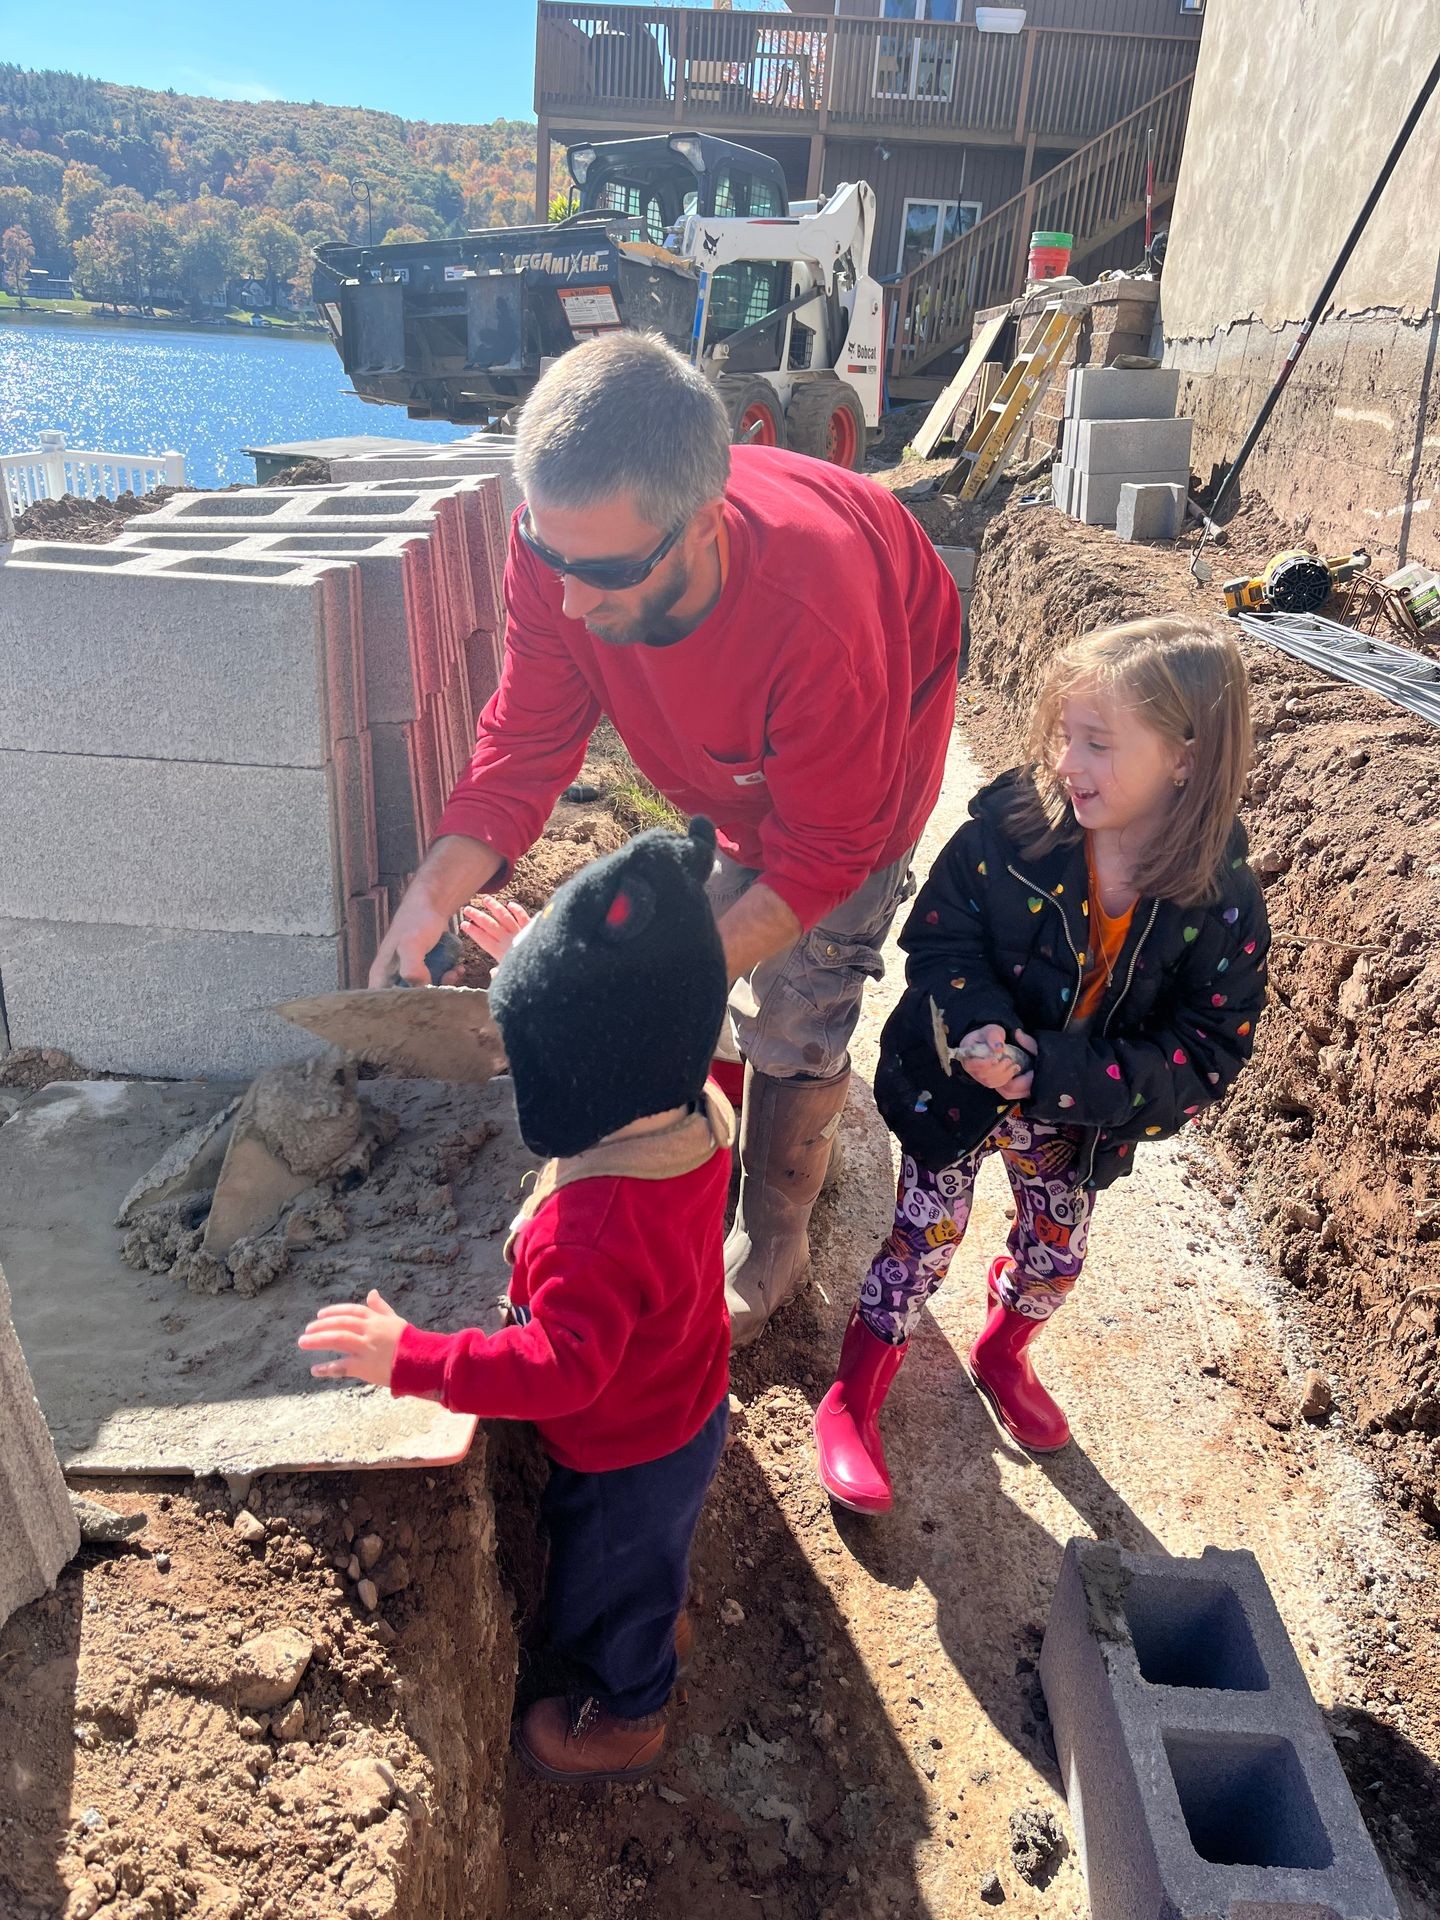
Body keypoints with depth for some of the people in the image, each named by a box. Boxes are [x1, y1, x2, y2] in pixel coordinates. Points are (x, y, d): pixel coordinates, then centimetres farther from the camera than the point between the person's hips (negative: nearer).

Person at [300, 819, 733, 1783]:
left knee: (603, 1585, 26)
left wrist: (410, 1358, -38)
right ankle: (662, 1623, 68)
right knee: (655, 1545, 38)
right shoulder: (697, 1114, -22)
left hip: (624, 1456, -7)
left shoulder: (595, 1229, -47)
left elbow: (560, 1368, -41)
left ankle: (625, 1713, 55)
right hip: (692, 1407, 7)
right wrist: (558, 976, 2)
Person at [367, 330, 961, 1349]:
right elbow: (526, 744, -24)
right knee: (717, 933, 19)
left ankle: (774, 1237, 24)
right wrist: (431, 898, -39)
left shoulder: (817, 612, -46)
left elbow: (822, 850, -33)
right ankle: (810, 1118, 50)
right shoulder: (560, 545, -33)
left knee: (793, 1009, -2)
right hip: (729, 757, 6)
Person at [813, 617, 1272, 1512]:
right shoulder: (1009, 829, -24)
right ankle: (854, 1400, 37)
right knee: (922, 1243, 11)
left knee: (1055, 1259, 22)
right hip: (957, 1094, -2)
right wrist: (981, 1029, -35)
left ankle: (1003, 1354, 57)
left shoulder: (1223, 904, -22)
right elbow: (938, 935, -15)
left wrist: (1051, 1073, -31)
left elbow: (1207, 1058, -20)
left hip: (1079, 1125, 2)